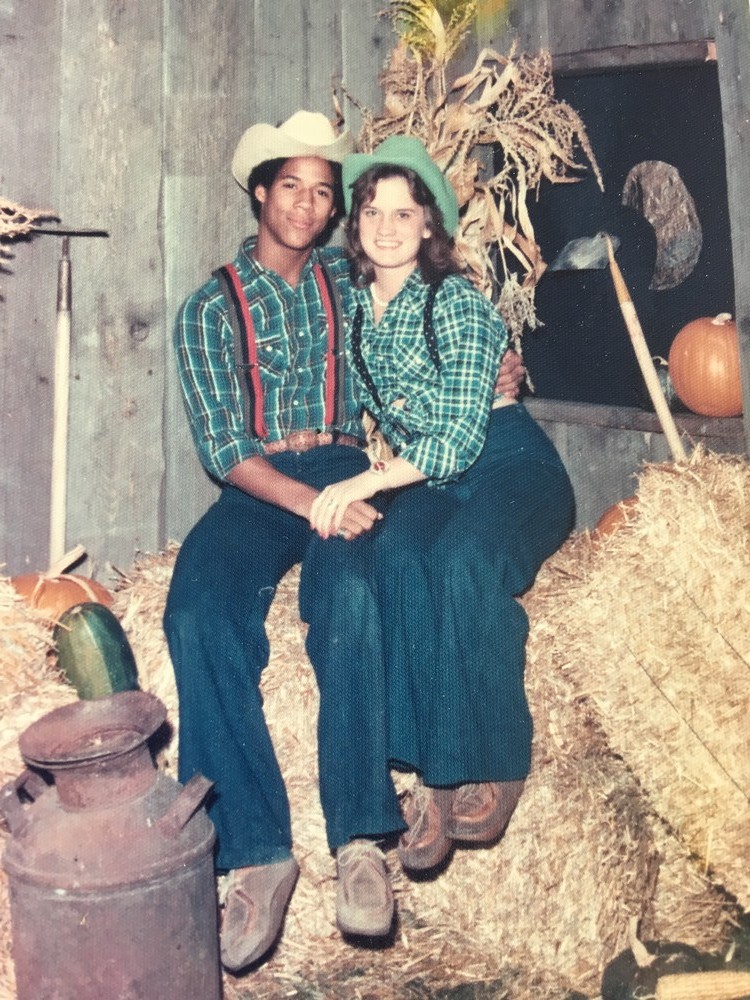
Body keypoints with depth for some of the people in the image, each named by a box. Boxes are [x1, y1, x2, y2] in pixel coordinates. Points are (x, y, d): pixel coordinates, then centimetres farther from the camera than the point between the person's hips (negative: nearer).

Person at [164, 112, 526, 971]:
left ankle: (359, 837, -33)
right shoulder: (210, 308, 7)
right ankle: (257, 851, -29)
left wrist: (491, 377, 9)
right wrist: (310, 503, -19)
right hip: (255, 487, 0)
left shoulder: (346, 281, 17)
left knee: (348, 594, -34)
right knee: (198, 612, -31)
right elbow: (222, 448, -3)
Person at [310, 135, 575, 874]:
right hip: (423, 480, 4)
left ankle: (492, 765, -22)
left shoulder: (460, 306, -11)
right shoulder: (353, 307, 7)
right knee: (397, 558, -31)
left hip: (509, 467, -4)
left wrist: (365, 483, -26)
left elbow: (461, 438, -17)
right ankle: (432, 770, -32)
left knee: (462, 561, -36)